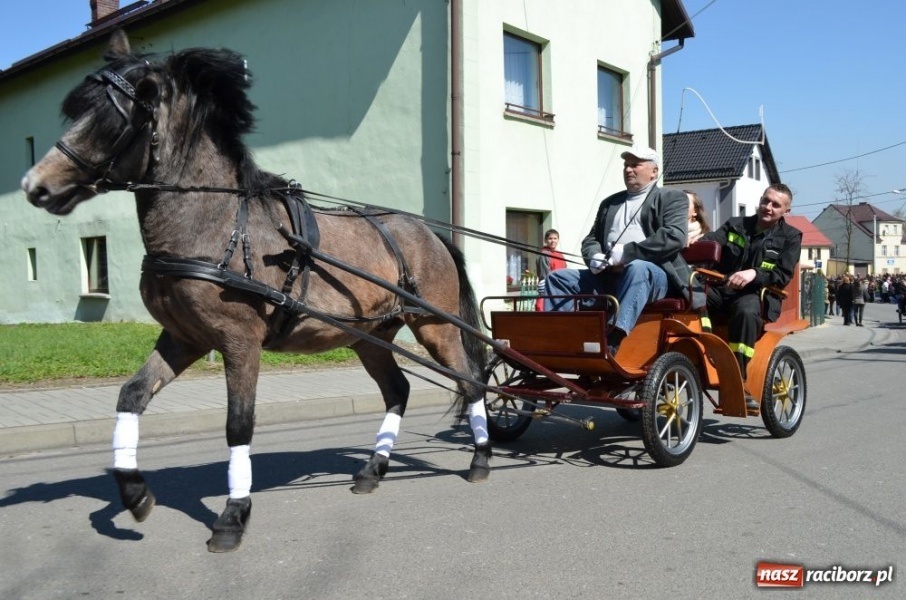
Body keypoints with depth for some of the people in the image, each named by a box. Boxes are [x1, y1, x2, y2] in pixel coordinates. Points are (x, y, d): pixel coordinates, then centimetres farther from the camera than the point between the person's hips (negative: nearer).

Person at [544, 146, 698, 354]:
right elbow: (591, 239, 24)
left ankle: (613, 341, -51)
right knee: (559, 278, -8)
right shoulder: (609, 203, 27)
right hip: (608, 276, 6)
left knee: (637, 268, -39)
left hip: (653, 275, -6)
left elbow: (675, 237, -9)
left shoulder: (672, 198, 9)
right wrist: (594, 257, -2)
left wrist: (627, 252, -15)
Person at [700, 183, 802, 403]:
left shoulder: (790, 237, 12)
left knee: (746, 311, -39)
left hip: (757, 294, -3)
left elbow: (783, 275, -2)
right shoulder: (735, 225, 19)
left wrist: (754, 273, -22)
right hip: (720, 288, 3)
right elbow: (711, 242, 0)